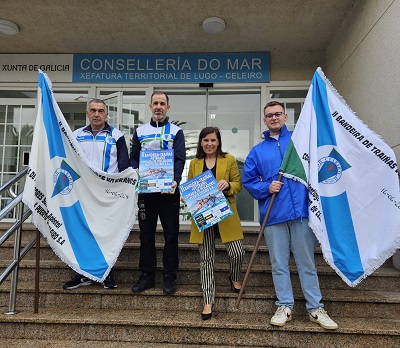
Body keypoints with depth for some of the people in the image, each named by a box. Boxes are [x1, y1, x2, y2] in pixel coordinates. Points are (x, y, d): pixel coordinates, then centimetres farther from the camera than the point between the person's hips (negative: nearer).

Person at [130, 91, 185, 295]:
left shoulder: (176, 132, 6)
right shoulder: (140, 131, 13)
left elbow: (180, 159, -5)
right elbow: (133, 158, 10)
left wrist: (175, 180, -22)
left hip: (169, 190, -2)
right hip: (145, 190, 2)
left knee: (171, 234, 4)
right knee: (146, 234, 8)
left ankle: (169, 277, 15)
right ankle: (147, 275, 21)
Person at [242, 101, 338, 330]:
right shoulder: (257, 151, 11)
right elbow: (248, 181, 8)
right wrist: (266, 188, -8)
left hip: (301, 210, -1)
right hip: (273, 214, 2)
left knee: (307, 261, 8)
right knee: (279, 263, 10)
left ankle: (316, 308, 21)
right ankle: (285, 306, 23)